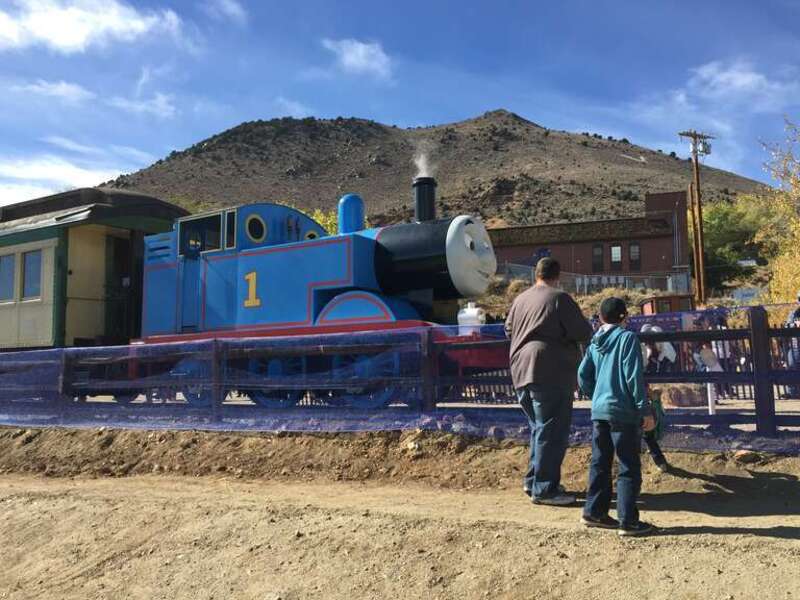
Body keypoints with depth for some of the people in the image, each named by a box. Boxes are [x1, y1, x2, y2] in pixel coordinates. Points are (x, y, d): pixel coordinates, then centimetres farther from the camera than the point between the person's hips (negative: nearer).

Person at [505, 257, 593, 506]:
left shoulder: (520, 300, 11)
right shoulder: (560, 299, -9)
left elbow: (508, 330, 23)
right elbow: (583, 332, -9)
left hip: (521, 374, 8)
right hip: (551, 374, -7)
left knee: (539, 428, 20)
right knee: (552, 432, -1)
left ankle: (533, 480, 25)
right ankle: (544, 489, 1)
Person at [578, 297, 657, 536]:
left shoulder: (595, 343, 10)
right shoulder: (627, 338, -9)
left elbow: (583, 375, 10)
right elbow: (634, 377, -15)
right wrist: (645, 410, -11)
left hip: (599, 411, 7)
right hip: (623, 412, -6)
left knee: (600, 463, 15)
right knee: (629, 467, 1)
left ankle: (594, 512, 22)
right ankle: (628, 521, 5)